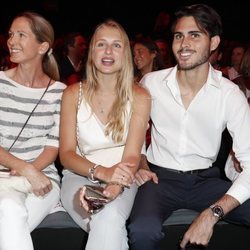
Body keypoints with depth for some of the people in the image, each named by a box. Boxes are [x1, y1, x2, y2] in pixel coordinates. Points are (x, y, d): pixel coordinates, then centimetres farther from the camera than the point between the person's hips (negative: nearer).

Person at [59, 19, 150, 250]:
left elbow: (132, 156, -9)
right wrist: (101, 172, -23)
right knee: (109, 228, -32)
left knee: (109, 217, -35)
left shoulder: (139, 97, -1)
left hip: (122, 179, 0)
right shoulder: (73, 94, 2)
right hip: (80, 175, 1)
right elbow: (66, 154, -2)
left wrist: (114, 186, -32)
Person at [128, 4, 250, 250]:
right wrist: (140, 164, -1)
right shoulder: (151, 83, -3)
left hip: (205, 180, 1)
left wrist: (213, 214, -25)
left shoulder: (230, 94, -9)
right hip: (160, 177, 0)